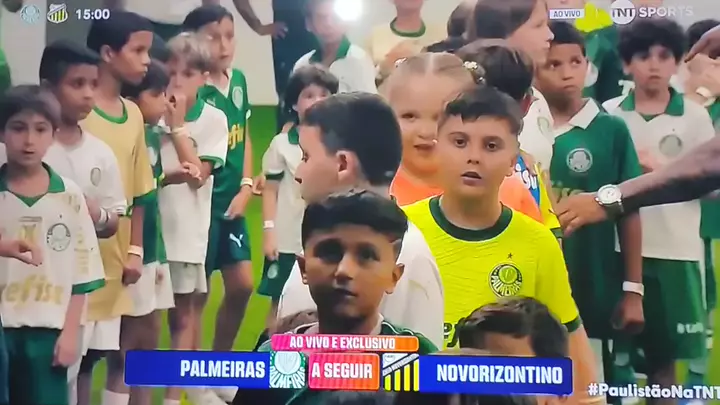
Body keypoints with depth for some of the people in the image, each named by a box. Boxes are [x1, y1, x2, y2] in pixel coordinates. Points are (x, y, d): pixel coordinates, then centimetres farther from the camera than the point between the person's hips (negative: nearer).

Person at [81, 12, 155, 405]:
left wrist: (135, 250, 6)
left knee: (120, 353, 14)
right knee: (82, 354, 4)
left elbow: (138, 190, 10)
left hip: (119, 258, 6)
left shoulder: (133, 114, 8)